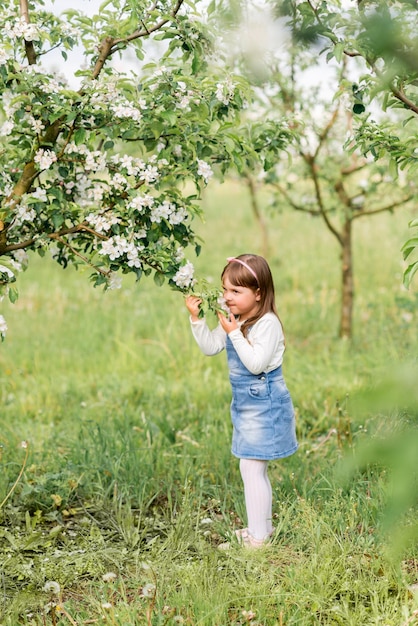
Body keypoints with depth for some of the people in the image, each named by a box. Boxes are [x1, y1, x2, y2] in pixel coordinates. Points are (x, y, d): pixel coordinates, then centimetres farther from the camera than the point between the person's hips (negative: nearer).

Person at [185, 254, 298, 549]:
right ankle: (264, 526, 33)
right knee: (256, 469, 19)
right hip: (246, 403, 10)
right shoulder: (234, 320, 6)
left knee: (251, 468, -7)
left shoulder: (267, 323, -20)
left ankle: (257, 537, 2)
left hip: (264, 404, -10)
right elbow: (210, 347, 11)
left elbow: (256, 363, -27)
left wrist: (235, 334, -27)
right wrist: (197, 319, -1)